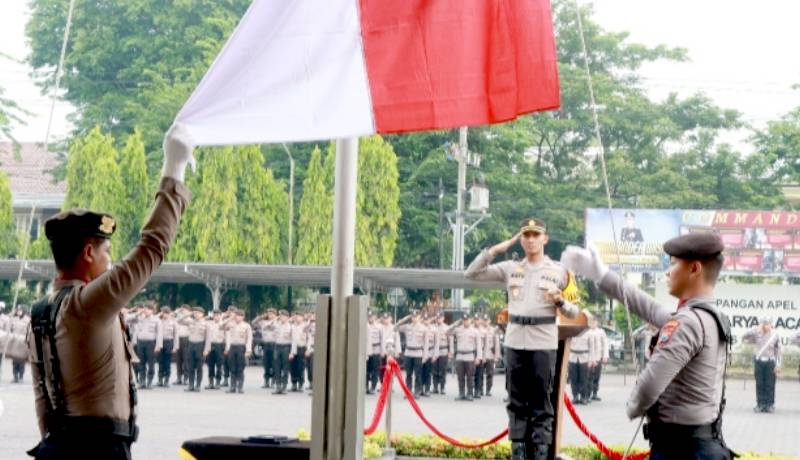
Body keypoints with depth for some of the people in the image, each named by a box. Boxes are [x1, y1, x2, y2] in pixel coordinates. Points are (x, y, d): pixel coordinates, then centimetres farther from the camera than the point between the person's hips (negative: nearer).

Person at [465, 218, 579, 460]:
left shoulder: (559, 271, 3)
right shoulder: (510, 268, 8)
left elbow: (574, 312, 5)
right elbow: (471, 274, 4)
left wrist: (560, 300, -16)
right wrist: (494, 250, -5)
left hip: (543, 344, -3)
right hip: (514, 342, 3)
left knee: (541, 402, -2)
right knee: (517, 401, 7)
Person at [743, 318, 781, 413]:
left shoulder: (775, 334, -1)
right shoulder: (757, 333, 2)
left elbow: (778, 351, 1)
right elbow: (744, 338, -4)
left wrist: (778, 365, -3)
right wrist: (755, 329, -14)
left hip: (770, 362, -2)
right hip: (759, 361, 2)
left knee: (770, 385, 0)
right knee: (759, 385, 3)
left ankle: (770, 405, 6)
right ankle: (760, 404, 9)